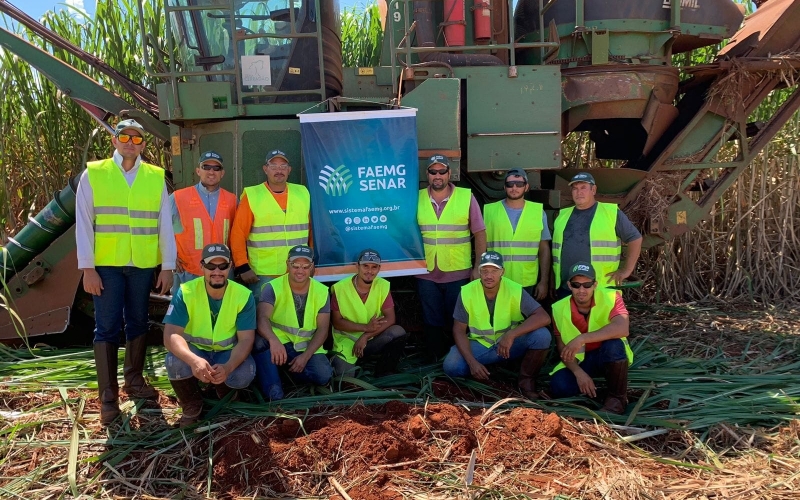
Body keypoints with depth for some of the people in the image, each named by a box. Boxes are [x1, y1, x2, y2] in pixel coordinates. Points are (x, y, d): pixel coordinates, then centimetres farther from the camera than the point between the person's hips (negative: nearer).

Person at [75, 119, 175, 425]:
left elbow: (165, 225, 5)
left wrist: (167, 267, 2)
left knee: (138, 323, 13)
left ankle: (134, 380, 29)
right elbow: (84, 223, -3)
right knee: (107, 327, 0)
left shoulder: (156, 177, 5)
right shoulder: (93, 174, 0)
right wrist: (87, 268, -9)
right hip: (106, 265, -2)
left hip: (143, 265, 2)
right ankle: (108, 396, 7)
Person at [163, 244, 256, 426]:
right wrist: (194, 360, -47)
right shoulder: (185, 292, -18)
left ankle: (226, 394, 10)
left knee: (245, 374, -31)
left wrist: (228, 367, -40)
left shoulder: (244, 296, -16)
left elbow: (246, 340, -18)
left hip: (228, 352, 0)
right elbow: (171, 335, -26)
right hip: (194, 350, 0)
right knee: (175, 362, -34)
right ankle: (192, 407, 0)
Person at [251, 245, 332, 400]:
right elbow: (262, 318, -26)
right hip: (278, 342, -2)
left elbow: (322, 329, -3)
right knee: (260, 341, -36)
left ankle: (289, 369, 3)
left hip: (307, 347, 3)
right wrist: (273, 340, -49)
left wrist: (305, 356, -17)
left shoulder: (322, 292, -1)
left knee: (323, 376, -25)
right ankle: (272, 390, -26)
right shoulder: (273, 288, -10)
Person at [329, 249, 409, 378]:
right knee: (344, 376, -27)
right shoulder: (340, 288, -12)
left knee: (399, 332, -24)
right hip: (346, 342, -3)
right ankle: (336, 360, 10)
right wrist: (366, 328, -23)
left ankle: (383, 374, -5)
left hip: (373, 339, 3)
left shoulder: (383, 286, -7)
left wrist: (365, 336, -23)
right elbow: (337, 322, -11)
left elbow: (390, 318, -12)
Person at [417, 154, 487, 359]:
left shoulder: (466, 197, -3)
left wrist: (478, 266, -5)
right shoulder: (417, 198, 2)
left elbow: (479, 233, -1)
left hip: (458, 273, -1)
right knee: (432, 322, 12)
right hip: (426, 274, 2)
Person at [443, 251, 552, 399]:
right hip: (480, 344, 1)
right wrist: (472, 362, -23)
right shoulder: (467, 292, -15)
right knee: (451, 366, -26)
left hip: (511, 343, 0)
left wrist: (511, 335, -37)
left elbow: (544, 317, -27)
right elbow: (459, 330, -10)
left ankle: (526, 380, -3)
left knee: (542, 336, -28)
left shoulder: (515, 290, -18)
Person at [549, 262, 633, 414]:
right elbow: (563, 348, -5)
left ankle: (617, 398, -14)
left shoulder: (611, 297, -19)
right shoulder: (559, 309, -10)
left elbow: (622, 328, -37)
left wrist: (582, 339, -41)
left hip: (611, 357, -1)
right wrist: (579, 372, -22)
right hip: (579, 360, 2)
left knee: (613, 344, -36)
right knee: (559, 386, -26)